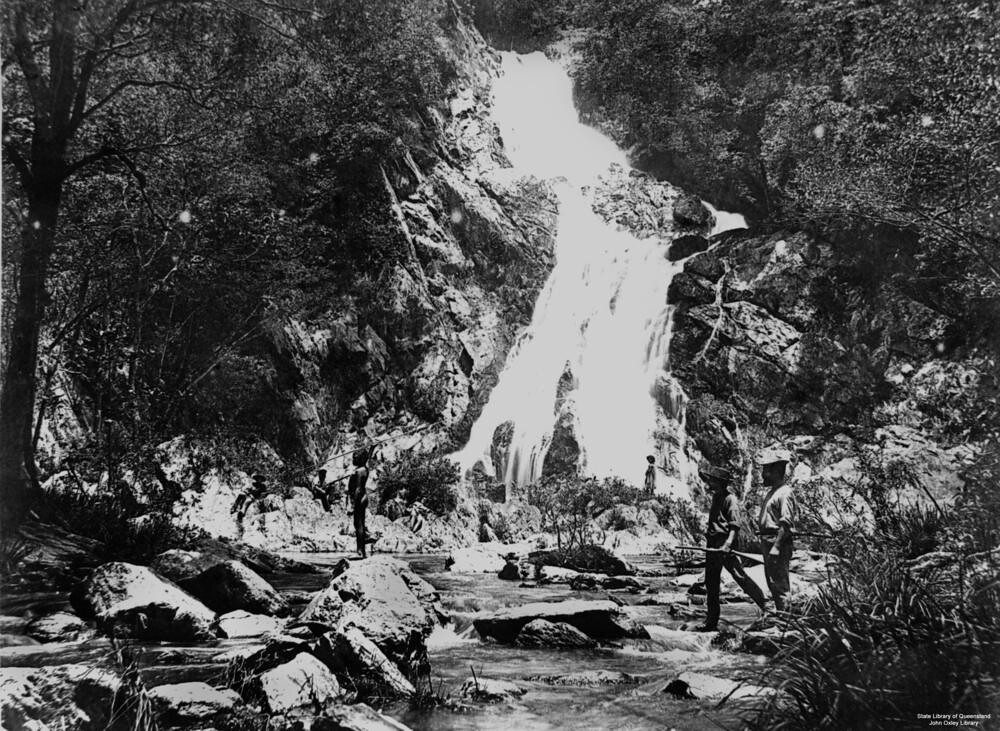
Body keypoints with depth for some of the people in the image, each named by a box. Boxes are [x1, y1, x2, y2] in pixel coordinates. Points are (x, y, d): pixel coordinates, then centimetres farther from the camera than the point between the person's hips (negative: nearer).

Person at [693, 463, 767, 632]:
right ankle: (711, 622, 13)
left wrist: (728, 544, -29)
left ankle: (766, 607, 1)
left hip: (724, 544, -9)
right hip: (712, 544, 9)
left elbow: (735, 525, -18)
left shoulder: (730, 499, -10)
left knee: (740, 577, -10)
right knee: (711, 582, 9)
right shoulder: (716, 497, 16)